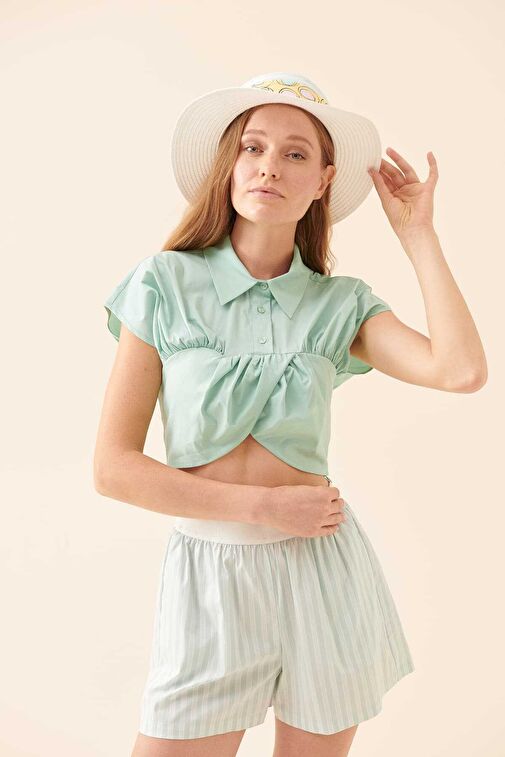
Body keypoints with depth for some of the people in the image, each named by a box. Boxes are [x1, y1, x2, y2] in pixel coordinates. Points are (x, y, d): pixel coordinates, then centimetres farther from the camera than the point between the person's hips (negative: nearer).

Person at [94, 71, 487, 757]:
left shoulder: (340, 302, 0)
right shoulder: (166, 283, -5)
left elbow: (461, 370, -18)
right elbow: (114, 467, -7)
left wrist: (417, 234, -9)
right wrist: (265, 504, -12)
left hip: (325, 571, 2)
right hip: (209, 576, -1)